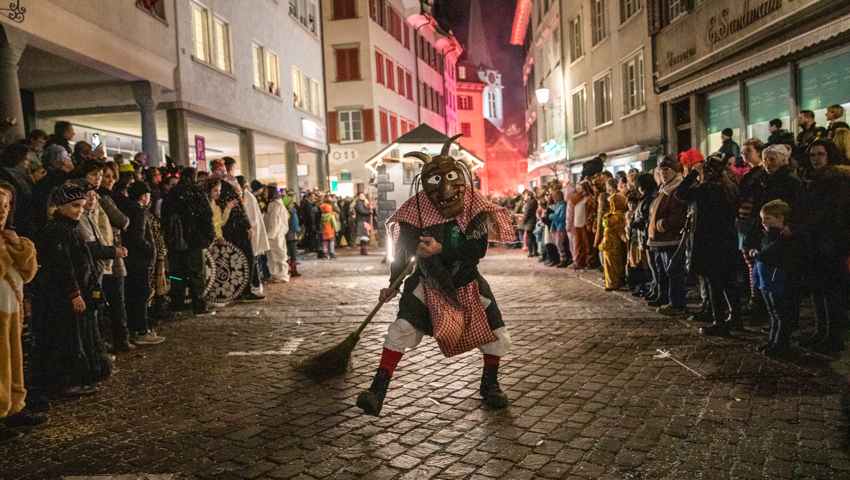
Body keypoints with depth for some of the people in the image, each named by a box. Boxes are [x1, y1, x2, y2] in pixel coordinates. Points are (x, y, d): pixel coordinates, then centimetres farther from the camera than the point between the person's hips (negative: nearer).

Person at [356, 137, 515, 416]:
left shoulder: (474, 209, -17)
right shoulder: (418, 211, -15)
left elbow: (477, 251, -28)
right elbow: (403, 249, -1)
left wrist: (440, 249, -41)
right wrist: (392, 284, 0)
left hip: (467, 284, 1)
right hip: (428, 284, -1)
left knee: (498, 337, 1)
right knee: (402, 328, -19)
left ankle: (489, 384, 29)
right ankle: (378, 390, -9)